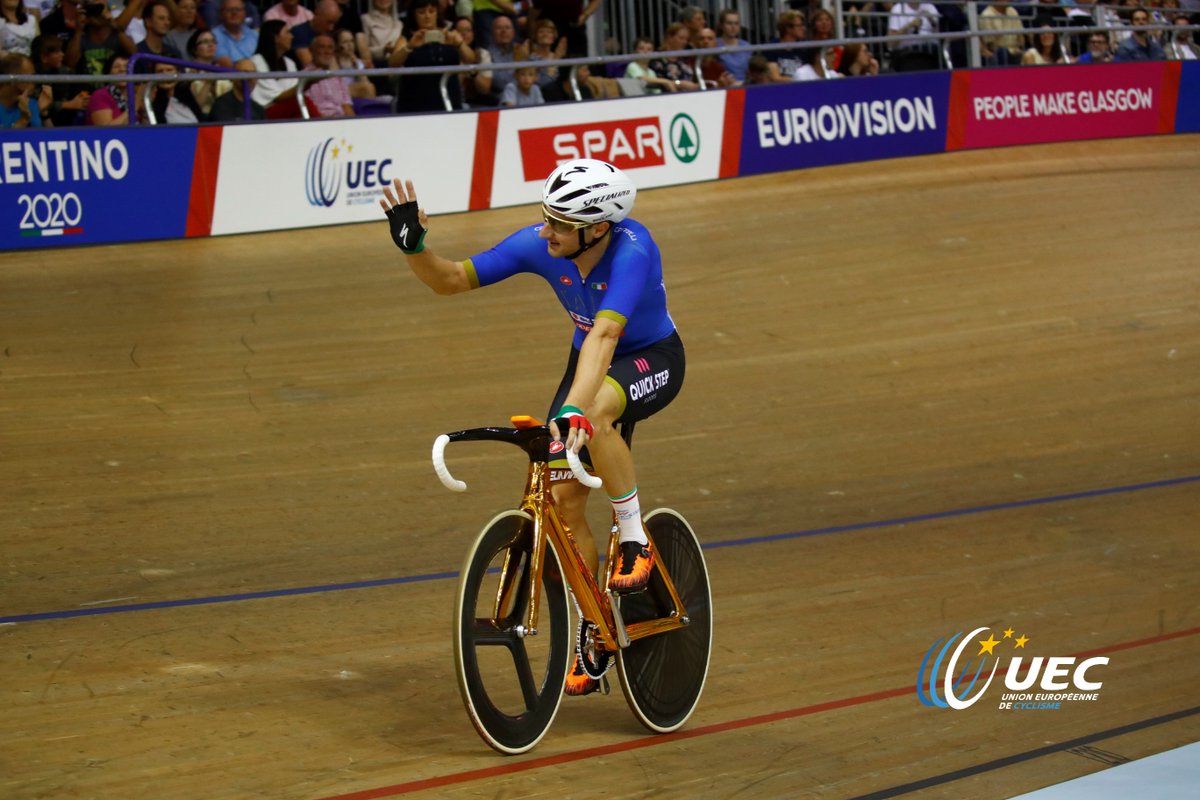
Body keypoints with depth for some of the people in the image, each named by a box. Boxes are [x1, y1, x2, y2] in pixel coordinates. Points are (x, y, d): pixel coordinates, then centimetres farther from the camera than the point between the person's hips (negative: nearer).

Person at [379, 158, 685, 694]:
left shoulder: (631, 250, -36)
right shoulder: (538, 245, -20)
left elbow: (603, 335, -49)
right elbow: (450, 280, -14)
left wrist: (573, 410, -61)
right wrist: (413, 245, -34)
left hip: (652, 360, -6)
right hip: (589, 361, 6)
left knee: (594, 412, -39)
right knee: (561, 499, -6)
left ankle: (634, 540, -17)